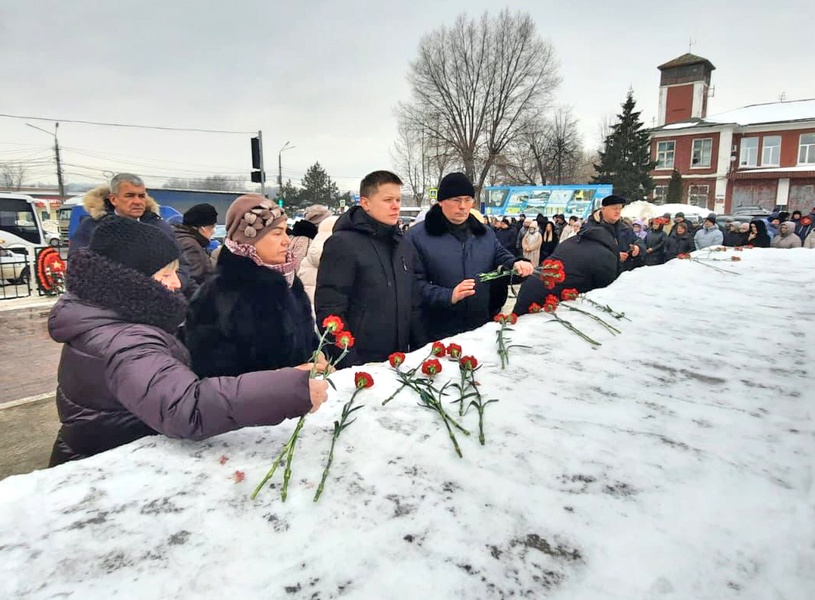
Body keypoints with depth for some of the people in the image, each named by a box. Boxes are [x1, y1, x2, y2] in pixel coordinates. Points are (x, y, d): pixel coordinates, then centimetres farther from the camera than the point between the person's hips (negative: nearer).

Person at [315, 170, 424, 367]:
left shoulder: (402, 244, 10)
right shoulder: (342, 243, -12)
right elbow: (330, 310, -16)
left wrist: (420, 351, 9)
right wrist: (349, 363, -18)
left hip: (399, 360, 6)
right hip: (359, 364, -6)